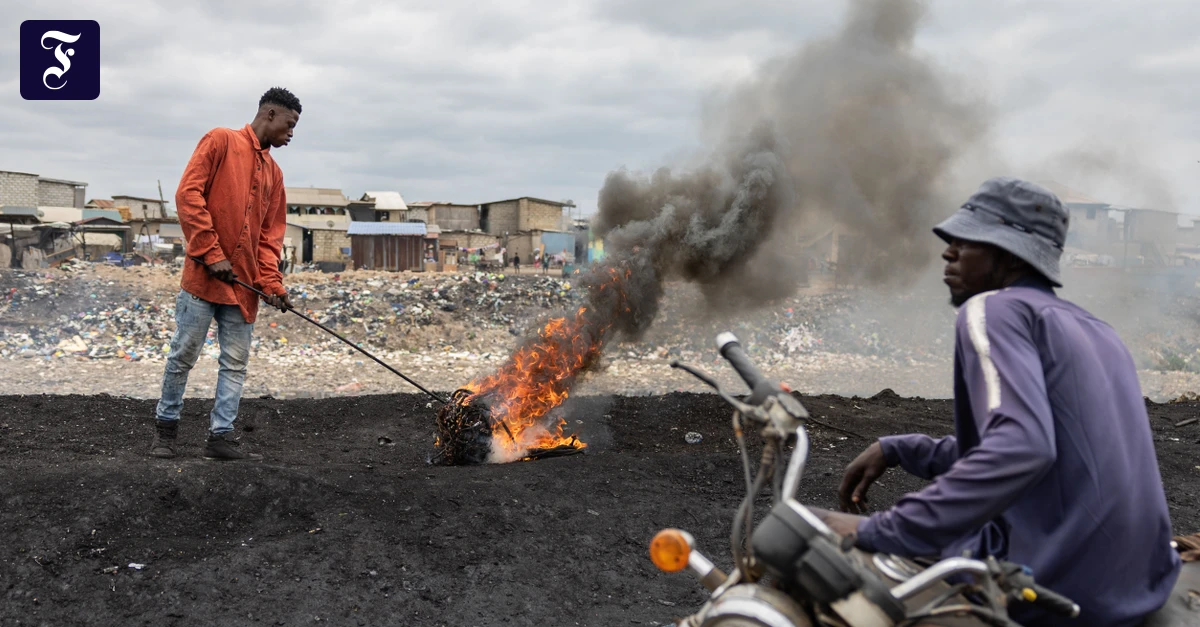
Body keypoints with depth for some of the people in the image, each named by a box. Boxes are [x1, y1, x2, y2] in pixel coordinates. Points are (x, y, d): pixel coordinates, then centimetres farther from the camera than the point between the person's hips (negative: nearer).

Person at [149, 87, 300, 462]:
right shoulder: (221, 141, -1)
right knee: (184, 356, 1)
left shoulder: (273, 172, 17)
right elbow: (188, 194, -10)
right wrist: (211, 253, -14)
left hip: (244, 285, 6)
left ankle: (221, 437, 11)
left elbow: (270, 233, 14)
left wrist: (271, 281, 0)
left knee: (236, 363, 5)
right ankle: (165, 425, 18)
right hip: (203, 275, -6)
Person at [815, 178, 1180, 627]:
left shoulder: (993, 308, -10)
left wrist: (876, 533, -28)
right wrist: (895, 450, 16)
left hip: (1054, 584, -9)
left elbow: (1020, 450, -27)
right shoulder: (1097, 332, 17)